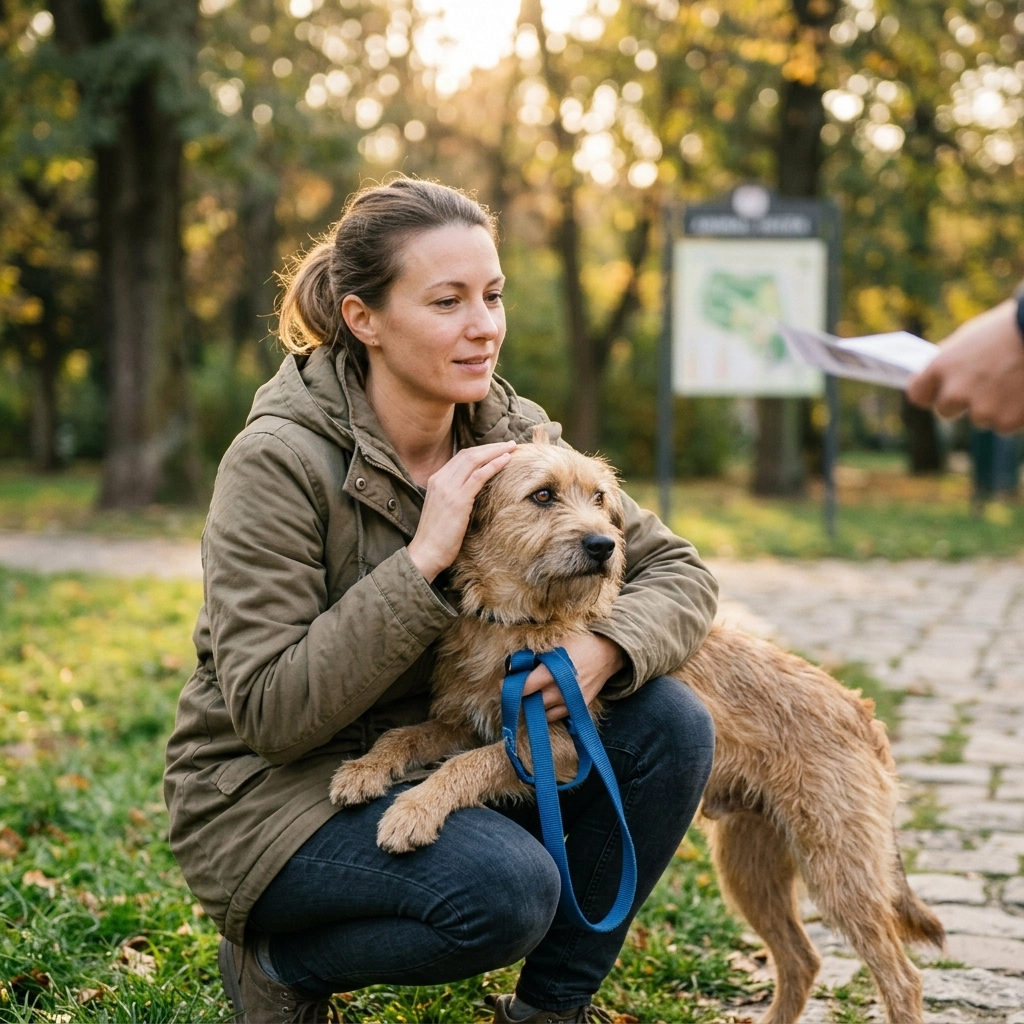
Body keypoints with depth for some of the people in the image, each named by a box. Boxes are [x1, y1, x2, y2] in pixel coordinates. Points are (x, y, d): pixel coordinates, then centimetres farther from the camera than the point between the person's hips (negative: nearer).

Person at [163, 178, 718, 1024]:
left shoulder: (512, 434, -4)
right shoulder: (279, 461, -21)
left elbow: (679, 573, -3)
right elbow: (270, 711, -25)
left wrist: (608, 646, -25)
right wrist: (422, 560, -30)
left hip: (437, 761, 6)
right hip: (271, 790, -6)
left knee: (670, 727, -13)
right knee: (508, 888, -31)